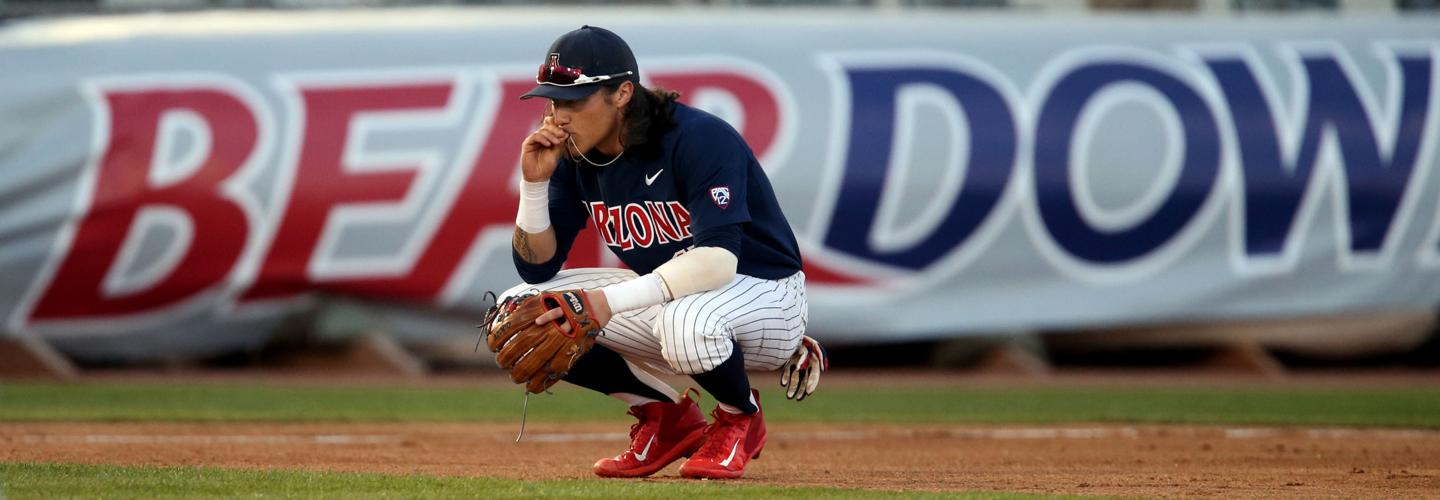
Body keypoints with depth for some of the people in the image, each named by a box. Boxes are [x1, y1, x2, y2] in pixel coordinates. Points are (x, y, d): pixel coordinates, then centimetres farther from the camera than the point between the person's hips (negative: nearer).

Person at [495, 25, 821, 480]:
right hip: (664, 296, 7)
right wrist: (534, 184, -17)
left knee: (685, 322, -43)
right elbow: (537, 268, -1)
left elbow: (718, 260, -36)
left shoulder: (700, 138, -25)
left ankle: (740, 417, -7)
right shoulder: (576, 160, -4)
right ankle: (665, 419, 6)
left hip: (765, 294, -7)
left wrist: (611, 301, -41)